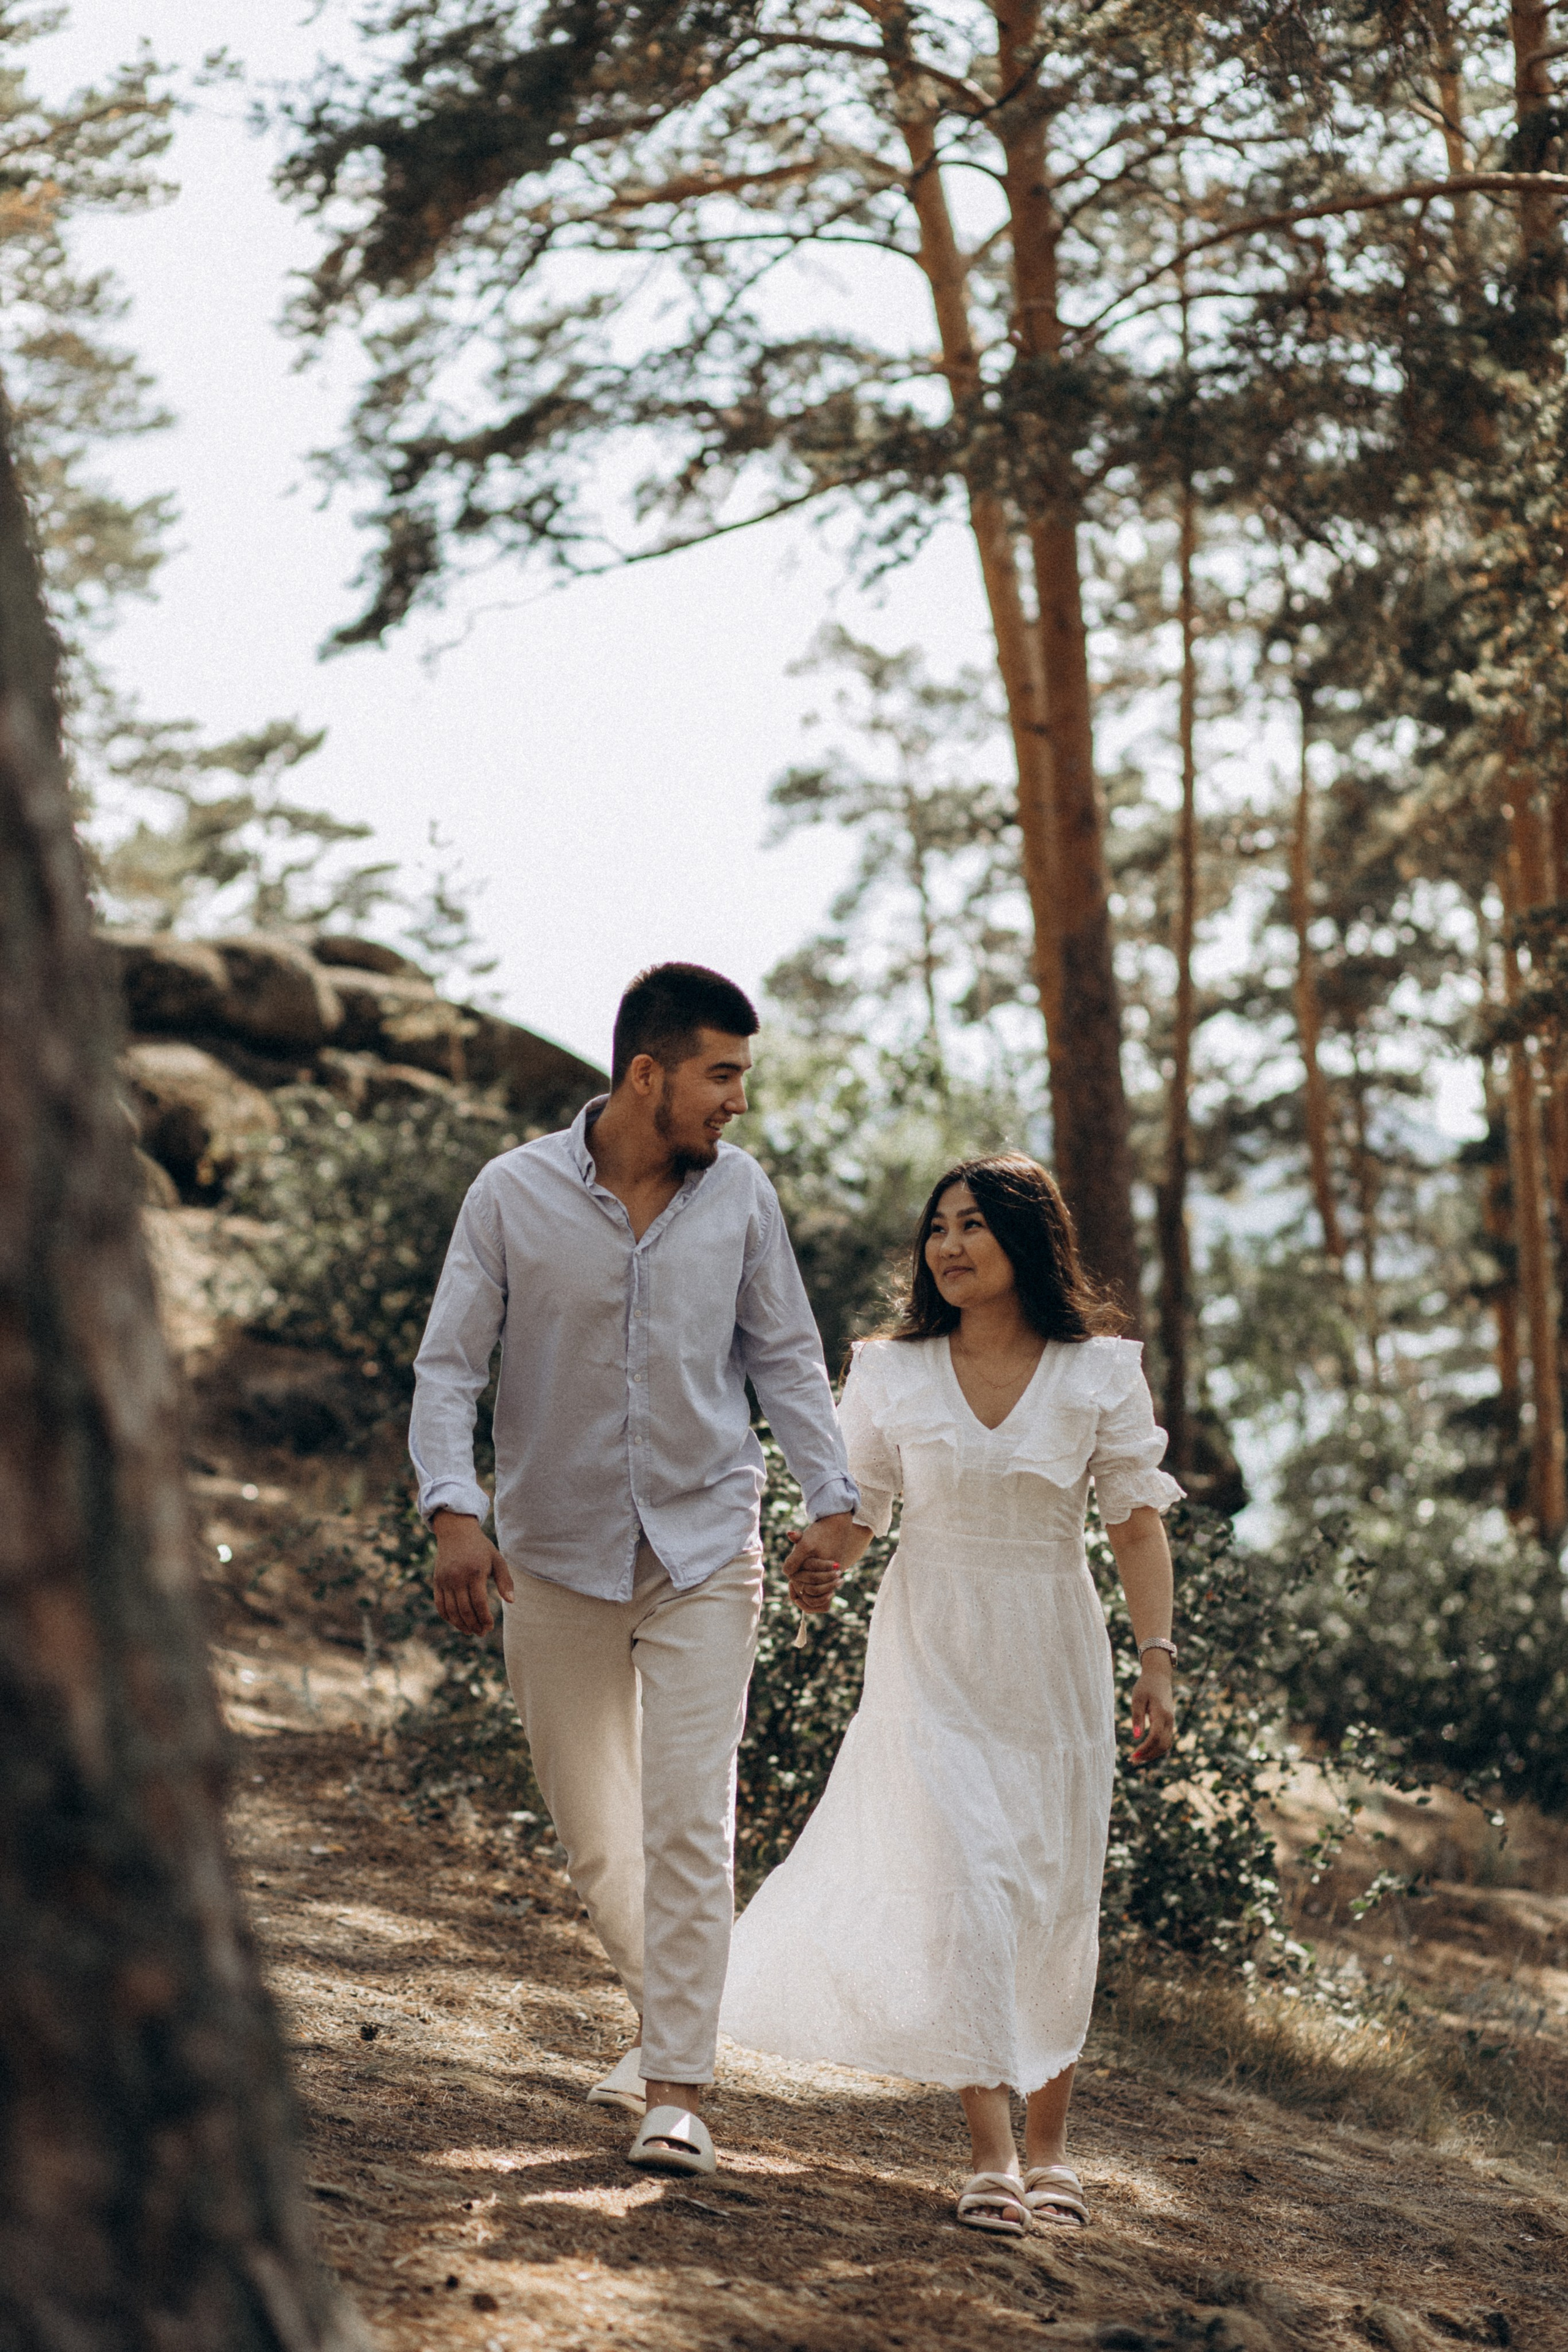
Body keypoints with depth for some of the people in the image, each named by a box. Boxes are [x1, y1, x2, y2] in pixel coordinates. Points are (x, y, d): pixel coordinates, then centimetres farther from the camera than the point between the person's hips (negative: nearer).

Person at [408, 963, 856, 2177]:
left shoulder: (740, 1193, -2)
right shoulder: (514, 1194, -8)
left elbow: (787, 1355, 7)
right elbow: (448, 1365, -5)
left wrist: (832, 1501, -2)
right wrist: (455, 1511, -19)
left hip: (706, 1548, 0)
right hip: (557, 1554, 0)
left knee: (690, 1822, -10)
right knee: (590, 1829, 11)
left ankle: (678, 2088, -7)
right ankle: (670, 2008, 35)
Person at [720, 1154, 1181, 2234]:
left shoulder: (1099, 1373, -2)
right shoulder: (894, 1374, 1)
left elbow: (1139, 1523, -2)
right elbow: (856, 1515, 4)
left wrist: (1157, 1661, -9)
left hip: (1052, 1660, 0)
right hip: (933, 1658, 0)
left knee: (1056, 1901, 7)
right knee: (963, 1890, -11)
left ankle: (1050, 2138, 21)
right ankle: (992, 2152, -10)